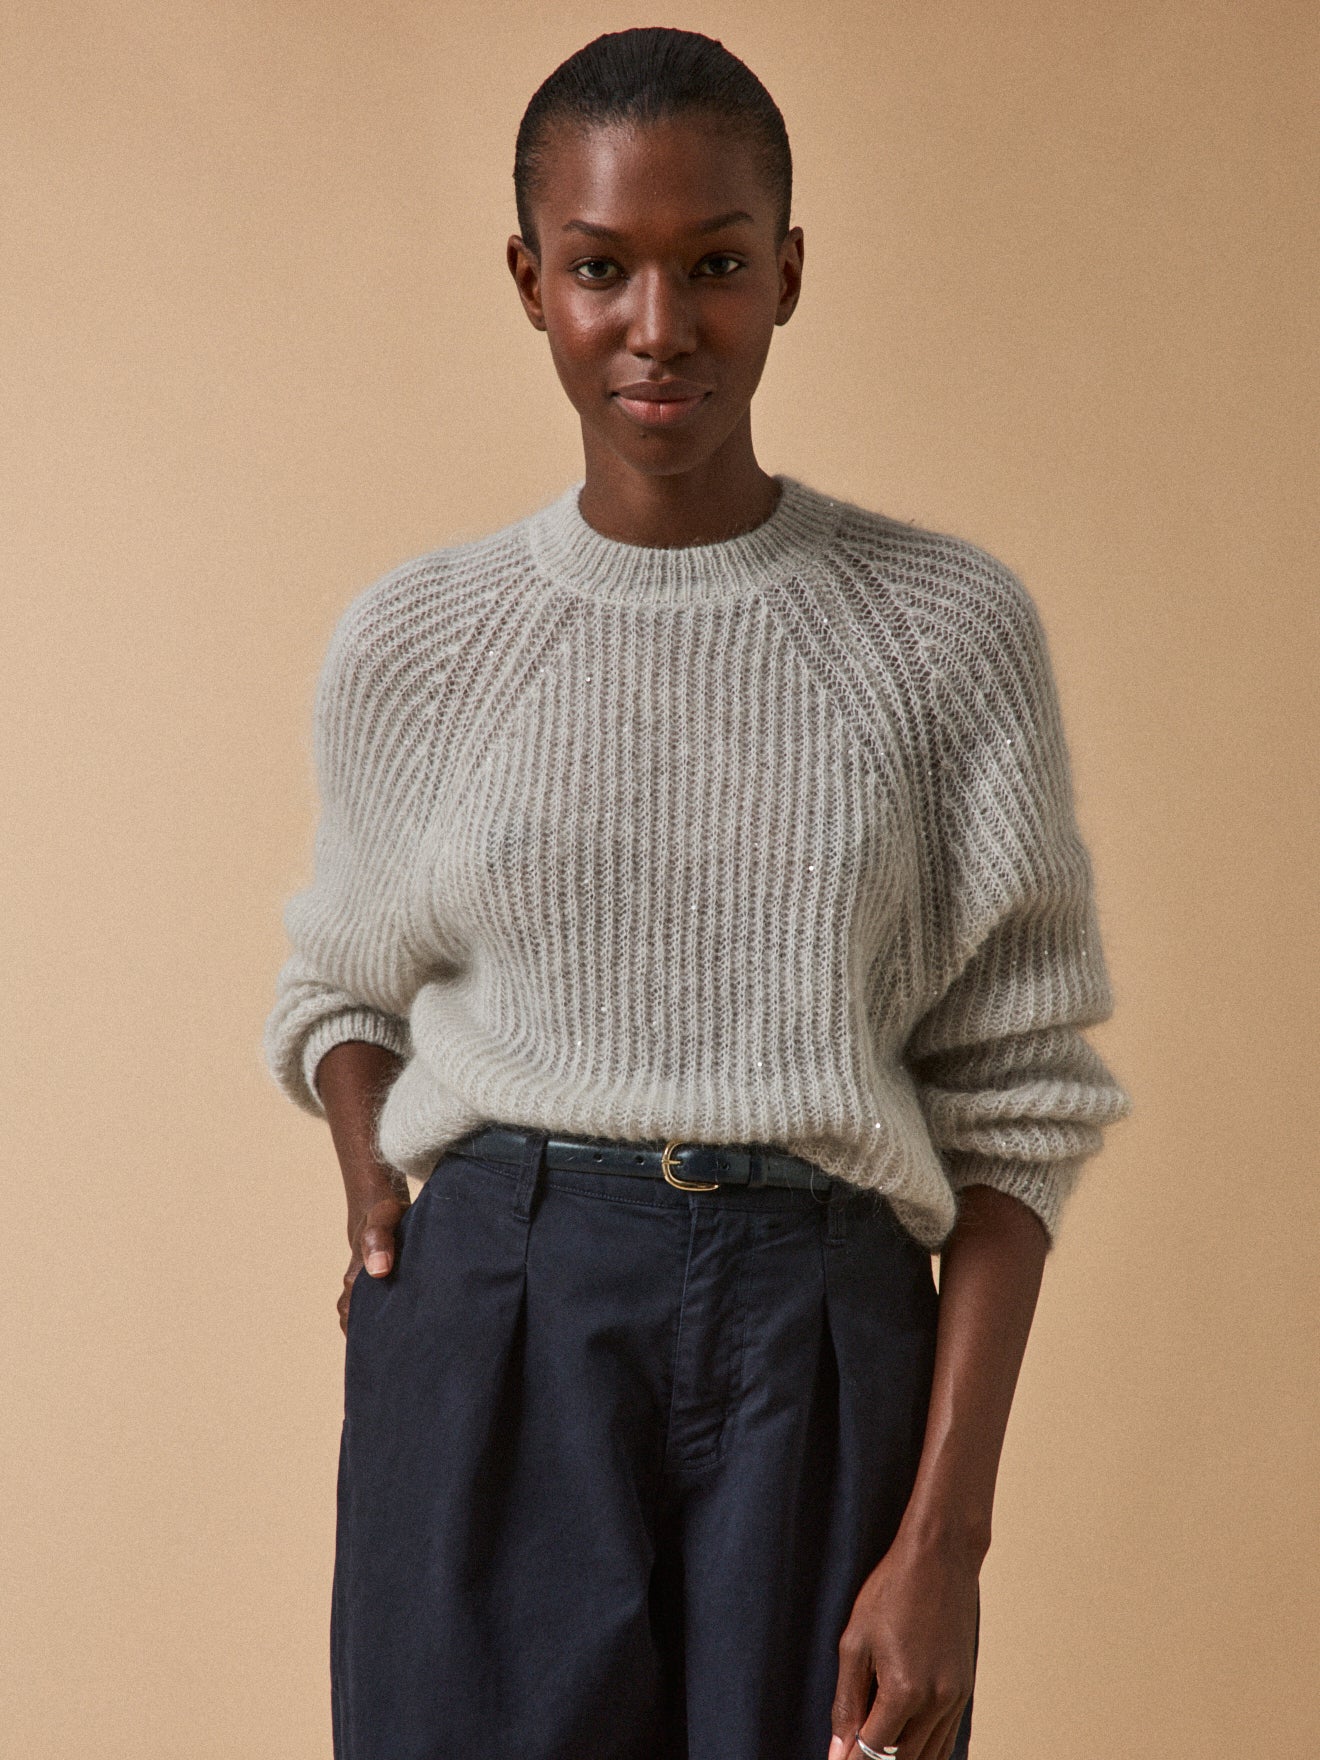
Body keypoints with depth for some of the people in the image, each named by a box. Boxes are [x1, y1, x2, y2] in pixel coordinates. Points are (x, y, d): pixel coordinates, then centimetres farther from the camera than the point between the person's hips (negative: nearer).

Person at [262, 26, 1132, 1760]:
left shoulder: (948, 627, 0)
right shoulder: (413, 641, 5)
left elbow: (1015, 1099, -1)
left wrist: (946, 1536, -8)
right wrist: (370, 1165, -3)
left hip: (822, 1350, -1)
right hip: (486, 1340, 1)